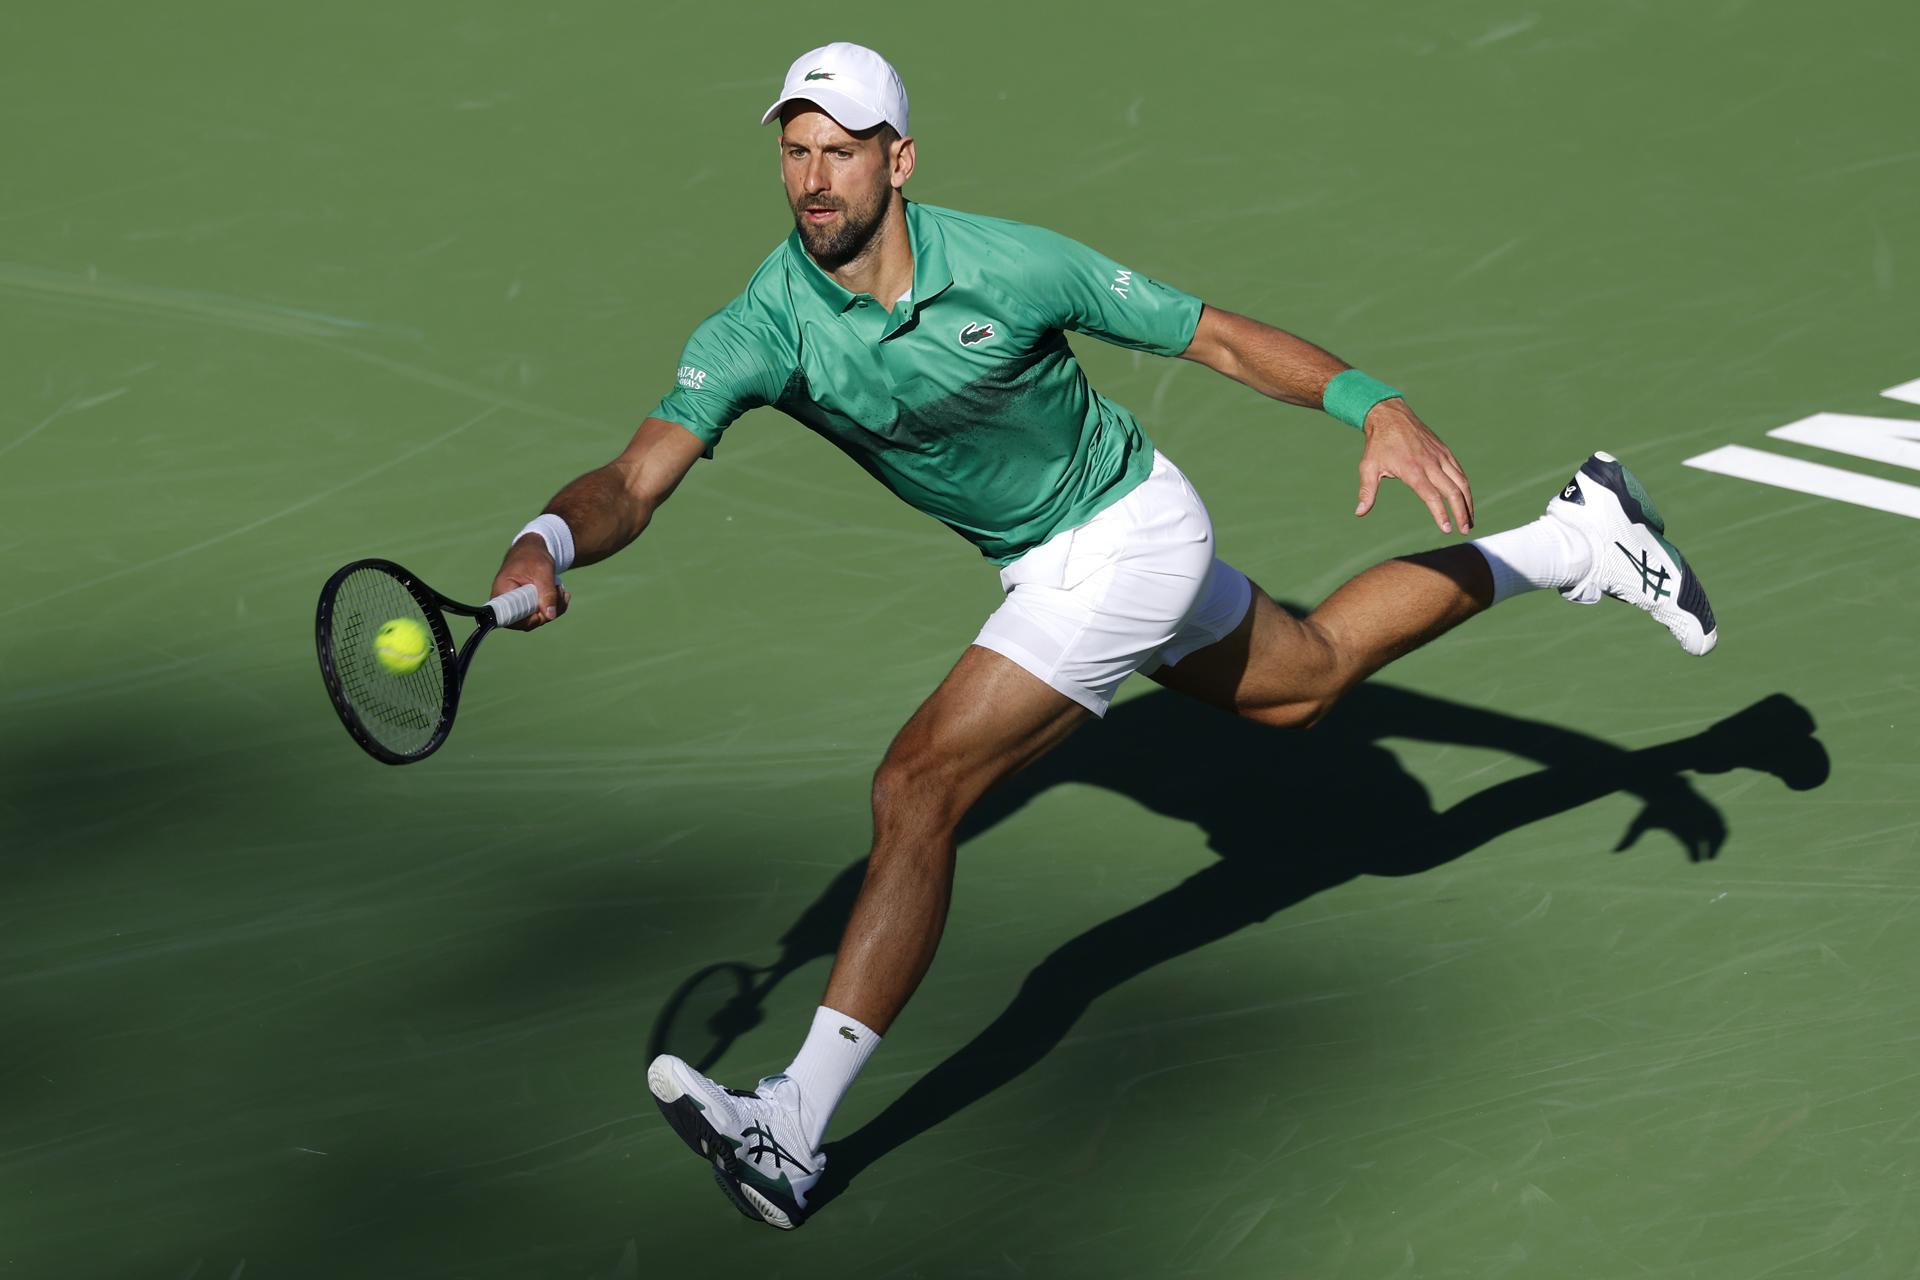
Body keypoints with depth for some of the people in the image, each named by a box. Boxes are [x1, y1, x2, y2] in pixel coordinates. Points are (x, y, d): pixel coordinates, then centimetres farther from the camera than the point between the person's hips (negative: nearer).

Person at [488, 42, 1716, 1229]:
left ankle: (792, 1131, -17)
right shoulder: (761, 330, -18)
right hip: (1052, 560, 7)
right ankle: (1572, 540, 49)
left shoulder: (1008, 265, -27)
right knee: (1305, 676, 29)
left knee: (919, 785, -20)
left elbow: (1218, 334, -16)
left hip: (1127, 530, -7)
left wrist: (1379, 409, -28)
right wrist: (548, 543, -52)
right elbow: (638, 478, -29)